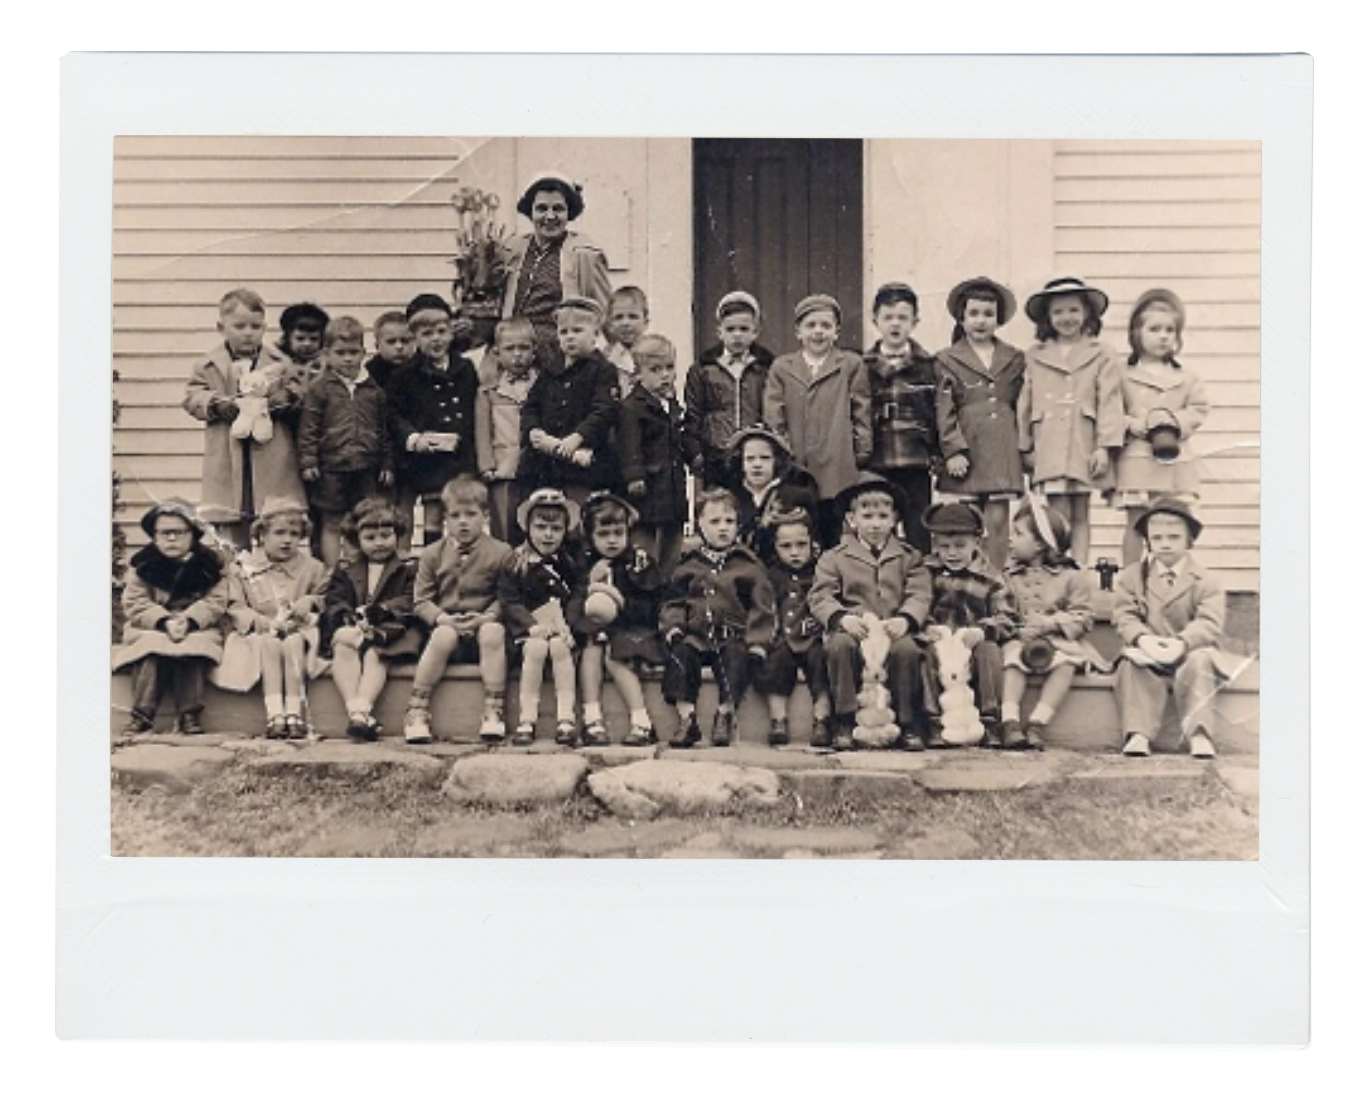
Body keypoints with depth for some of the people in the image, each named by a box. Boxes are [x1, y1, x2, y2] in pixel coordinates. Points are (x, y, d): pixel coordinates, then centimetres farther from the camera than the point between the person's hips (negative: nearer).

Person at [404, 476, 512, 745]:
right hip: (445, 623, 1)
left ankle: (493, 713, -32)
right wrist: (443, 618, -15)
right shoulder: (432, 554, 8)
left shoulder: (500, 552, 3)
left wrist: (486, 617, -19)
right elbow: (421, 600, 4)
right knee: (444, 637, -33)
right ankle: (417, 712, -26)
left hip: (484, 622, -1)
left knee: (493, 632, -34)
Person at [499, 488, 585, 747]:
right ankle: (527, 719, -28)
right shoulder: (514, 564, 4)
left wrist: (567, 625, -15)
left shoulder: (572, 563, 11)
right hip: (527, 629, -1)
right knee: (537, 647, -31)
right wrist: (533, 626, -20)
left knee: (559, 646, -30)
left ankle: (566, 717, -31)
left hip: (561, 627, 1)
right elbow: (509, 602, -4)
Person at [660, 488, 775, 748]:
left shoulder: (748, 565, 8)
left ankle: (726, 713, -21)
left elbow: (761, 607, 3)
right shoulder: (689, 565, 15)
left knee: (737, 656, -32)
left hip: (733, 636, -2)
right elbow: (673, 601, 15)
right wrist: (673, 626, -6)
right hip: (696, 635, 2)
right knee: (681, 654, -27)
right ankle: (686, 718, -23)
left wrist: (757, 642, -10)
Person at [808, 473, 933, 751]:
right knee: (839, 644, -33)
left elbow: (919, 595, 3)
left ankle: (909, 724, -15)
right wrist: (842, 617, -20)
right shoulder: (834, 558, 12)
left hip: (893, 630, 0)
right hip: (853, 629, 0)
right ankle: (845, 722, -20)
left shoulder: (909, 557, 16)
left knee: (907, 649, -32)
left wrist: (905, 619, -19)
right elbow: (820, 597, 0)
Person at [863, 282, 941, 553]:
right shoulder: (862, 368, 7)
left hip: (916, 462, 0)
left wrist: (937, 453, -3)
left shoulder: (928, 366, 6)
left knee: (918, 538, 3)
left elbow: (940, 413, 5)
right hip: (875, 464, 0)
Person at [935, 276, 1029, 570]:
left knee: (998, 521, -1)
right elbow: (944, 411, 0)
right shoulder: (948, 360, 6)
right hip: (966, 451, -2)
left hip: (1003, 452, 2)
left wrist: (1026, 450, 11)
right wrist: (953, 450, -10)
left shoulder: (1015, 359, 14)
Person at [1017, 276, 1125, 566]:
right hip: (1048, 447, 1)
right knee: (1059, 515, -3)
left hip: (1084, 447, -1)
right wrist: (1025, 447, 9)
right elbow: (1025, 404, 11)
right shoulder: (1034, 357, 9)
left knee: (1081, 516, 5)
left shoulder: (1101, 356, 4)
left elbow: (1109, 402, -1)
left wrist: (1104, 446, -8)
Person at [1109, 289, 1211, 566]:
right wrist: (1133, 425, -15)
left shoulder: (1187, 377, 10)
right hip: (1136, 461, -2)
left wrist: (1177, 421, -8)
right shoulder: (1124, 375, 2)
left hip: (1176, 462, 2)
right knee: (1135, 523, 1)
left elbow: (1199, 409, 9)